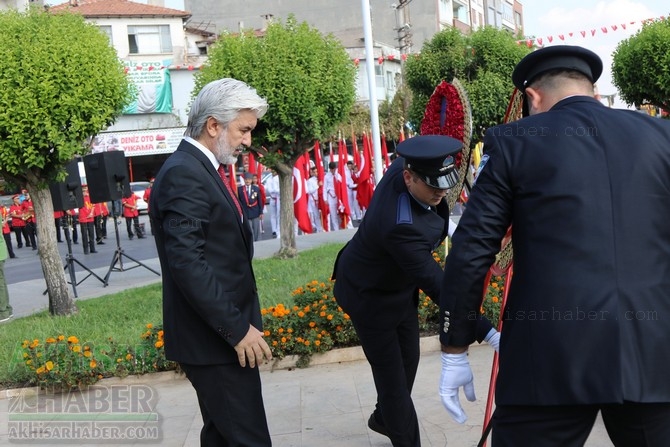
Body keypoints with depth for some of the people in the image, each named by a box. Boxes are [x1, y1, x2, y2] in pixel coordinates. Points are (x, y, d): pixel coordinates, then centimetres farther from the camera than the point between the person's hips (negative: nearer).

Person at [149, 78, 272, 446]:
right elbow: (187, 263, -25)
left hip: (222, 331, 10)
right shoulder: (183, 174, -18)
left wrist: (239, 322, 16)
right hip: (213, 337, -10)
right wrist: (237, 329, -23)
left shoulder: (202, 168, 13)